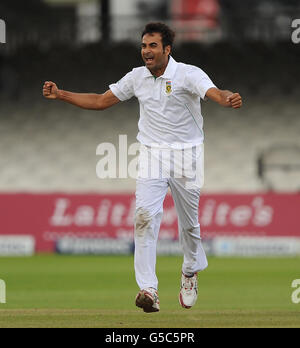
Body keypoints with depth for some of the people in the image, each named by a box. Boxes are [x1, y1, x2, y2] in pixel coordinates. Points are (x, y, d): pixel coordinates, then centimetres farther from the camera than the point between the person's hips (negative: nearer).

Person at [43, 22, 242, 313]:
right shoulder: (137, 77, 2)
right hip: (152, 154, 2)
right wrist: (60, 95, 2)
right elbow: (101, 101, 10)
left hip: (186, 155, -2)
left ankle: (190, 272, 40)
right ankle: (148, 290, -23)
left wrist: (229, 99, -54)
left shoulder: (189, 74, -12)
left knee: (188, 221, 9)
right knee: (145, 213, -18)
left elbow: (214, 93, -30)